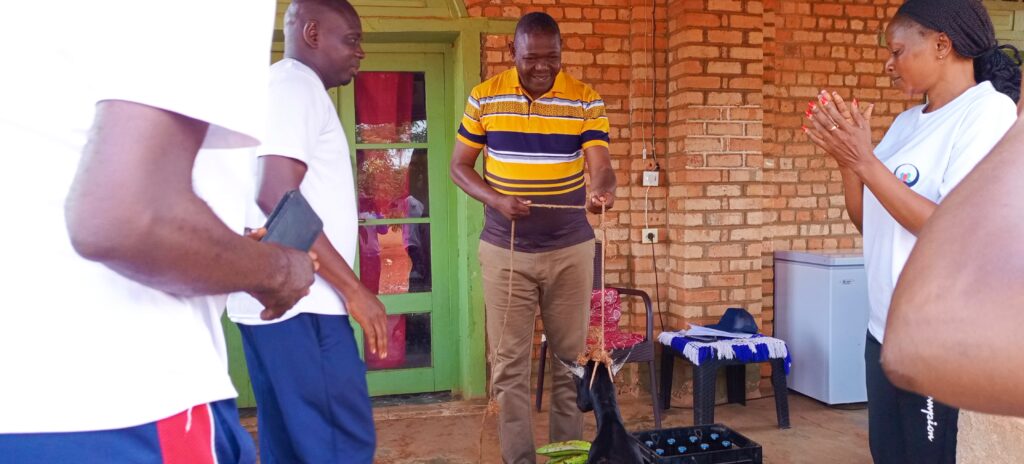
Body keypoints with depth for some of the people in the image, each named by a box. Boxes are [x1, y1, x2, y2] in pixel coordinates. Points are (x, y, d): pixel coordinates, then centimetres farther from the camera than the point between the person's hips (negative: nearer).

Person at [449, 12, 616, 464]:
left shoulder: (586, 101, -4)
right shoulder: (484, 98, -2)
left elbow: (601, 166, -13)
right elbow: (459, 165, 2)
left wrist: (602, 191, -37)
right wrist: (496, 200, -16)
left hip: (571, 250, 0)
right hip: (504, 252, 0)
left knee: (570, 358, 9)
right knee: (509, 364, 4)